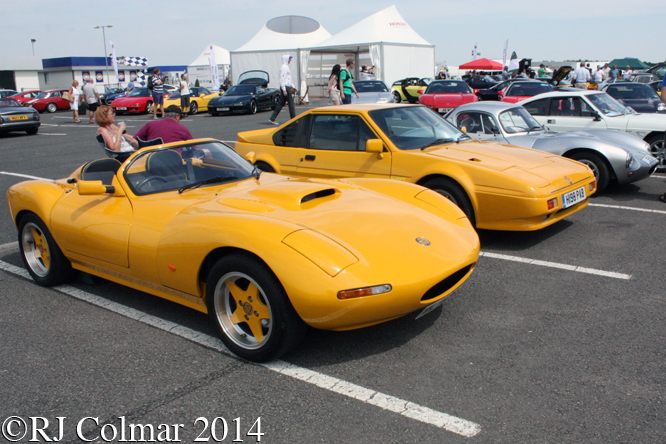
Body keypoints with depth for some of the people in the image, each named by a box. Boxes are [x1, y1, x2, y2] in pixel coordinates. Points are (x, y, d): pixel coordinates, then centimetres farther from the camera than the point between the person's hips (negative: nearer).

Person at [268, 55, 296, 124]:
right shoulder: (284, 67, -12)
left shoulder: (286, 67, 20)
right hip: (285, 87, -10)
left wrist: (293, 87, 26)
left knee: (281, 104, 8)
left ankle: (272, 118, 6)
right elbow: (282, 79, -18)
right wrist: (284, 90, -23)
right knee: (291, 103, -3)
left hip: (287, 87, 10)